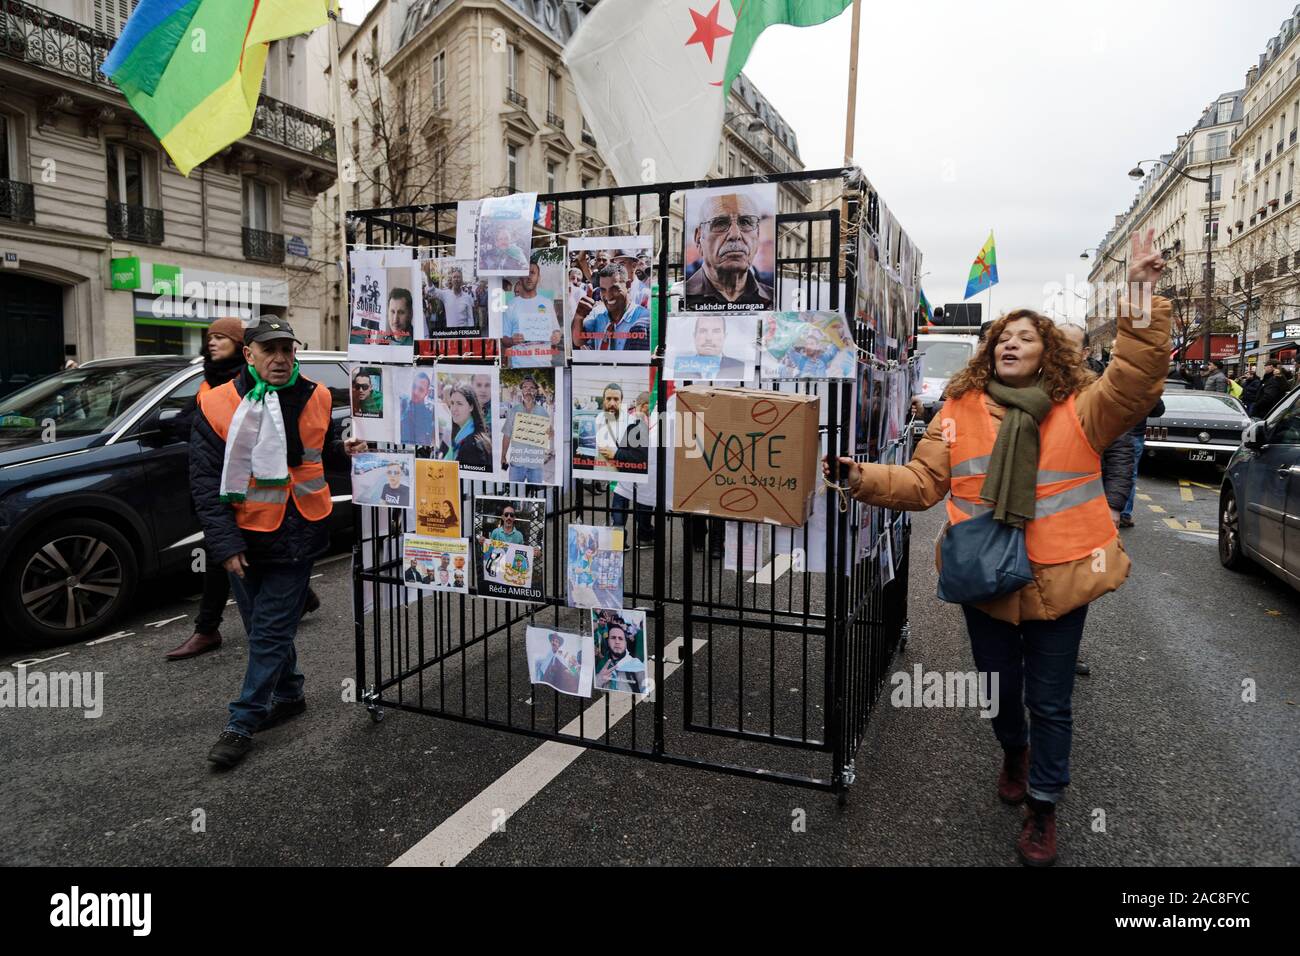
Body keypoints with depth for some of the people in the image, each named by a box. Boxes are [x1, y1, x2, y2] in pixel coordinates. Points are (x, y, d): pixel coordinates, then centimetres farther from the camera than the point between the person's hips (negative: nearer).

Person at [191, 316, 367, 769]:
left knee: (270, 631, 0)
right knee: (263, 627, 15)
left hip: (297, 534, -1)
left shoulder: (315, 398, 0)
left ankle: (243, 723, 10)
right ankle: (289, 695, 36)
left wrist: (343, 450, -5)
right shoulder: (218, 405, -7)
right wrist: (224, 542, -12)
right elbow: (205, 479, -6)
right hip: (245, 538, 1)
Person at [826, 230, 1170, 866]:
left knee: (1049, 701, 11)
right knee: (998, 688, 21)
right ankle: (1014, 752, 53)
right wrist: (863, 479, -19)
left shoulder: (1080, 409, -4)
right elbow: (921, 483, -4)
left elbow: (1137, 384, -21)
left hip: (1058, 581, -1)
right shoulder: (960, 411, -1)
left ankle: (1043, 806, 33)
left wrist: (1141, 298, -28)